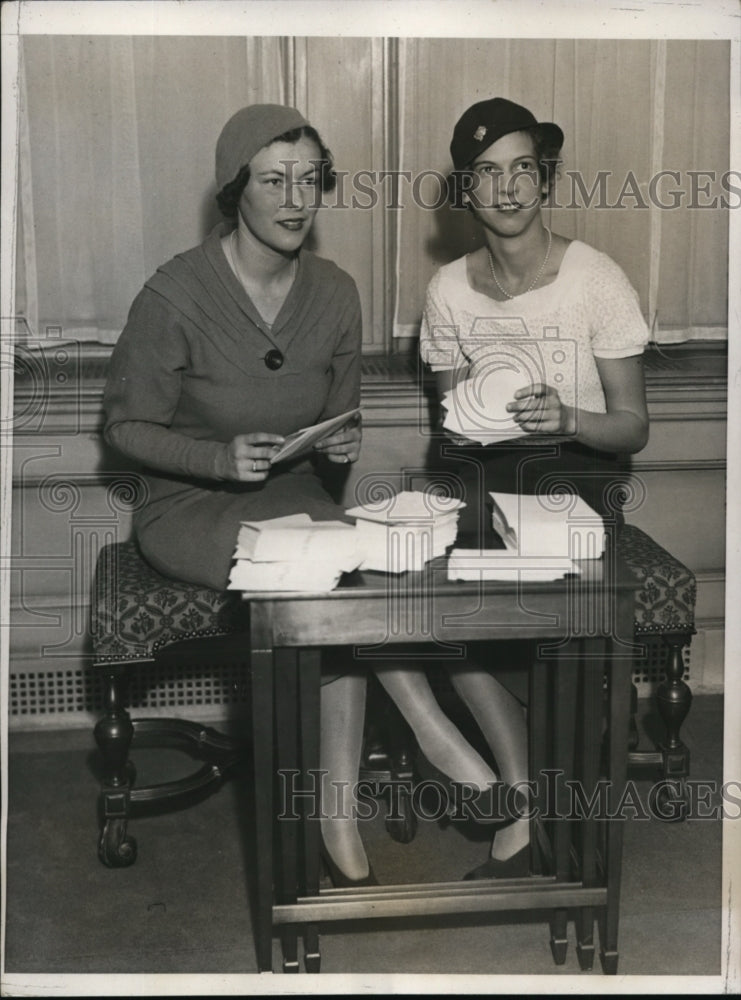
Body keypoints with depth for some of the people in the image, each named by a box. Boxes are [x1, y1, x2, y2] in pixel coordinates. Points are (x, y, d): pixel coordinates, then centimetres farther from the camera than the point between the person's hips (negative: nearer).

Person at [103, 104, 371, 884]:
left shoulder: (334, 293, 1)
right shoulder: (176, 295, -14)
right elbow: (126, 425, -7)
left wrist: (341, 446, -10)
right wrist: (221, 459, -22)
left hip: (294, 495, 4)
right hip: (189, 509, -4)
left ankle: (340, 810, -22)